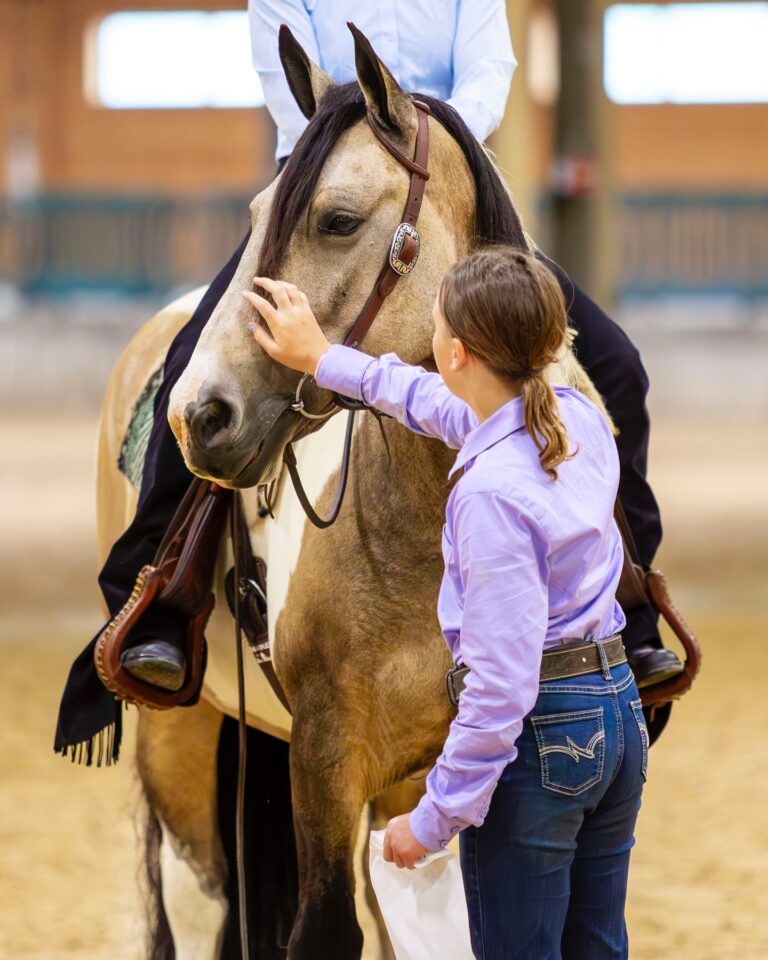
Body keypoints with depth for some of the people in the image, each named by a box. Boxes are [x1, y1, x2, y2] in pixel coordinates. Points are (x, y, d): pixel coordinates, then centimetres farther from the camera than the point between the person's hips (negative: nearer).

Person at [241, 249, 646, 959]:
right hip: (618, 714, 8)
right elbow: (451, 409, 22)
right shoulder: (580, 420, 0)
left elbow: (500, 684, -24)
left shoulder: (493, 489, -24)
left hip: (536, 737, -8)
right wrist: (326, 360, 30)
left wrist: (434, 818, -16)